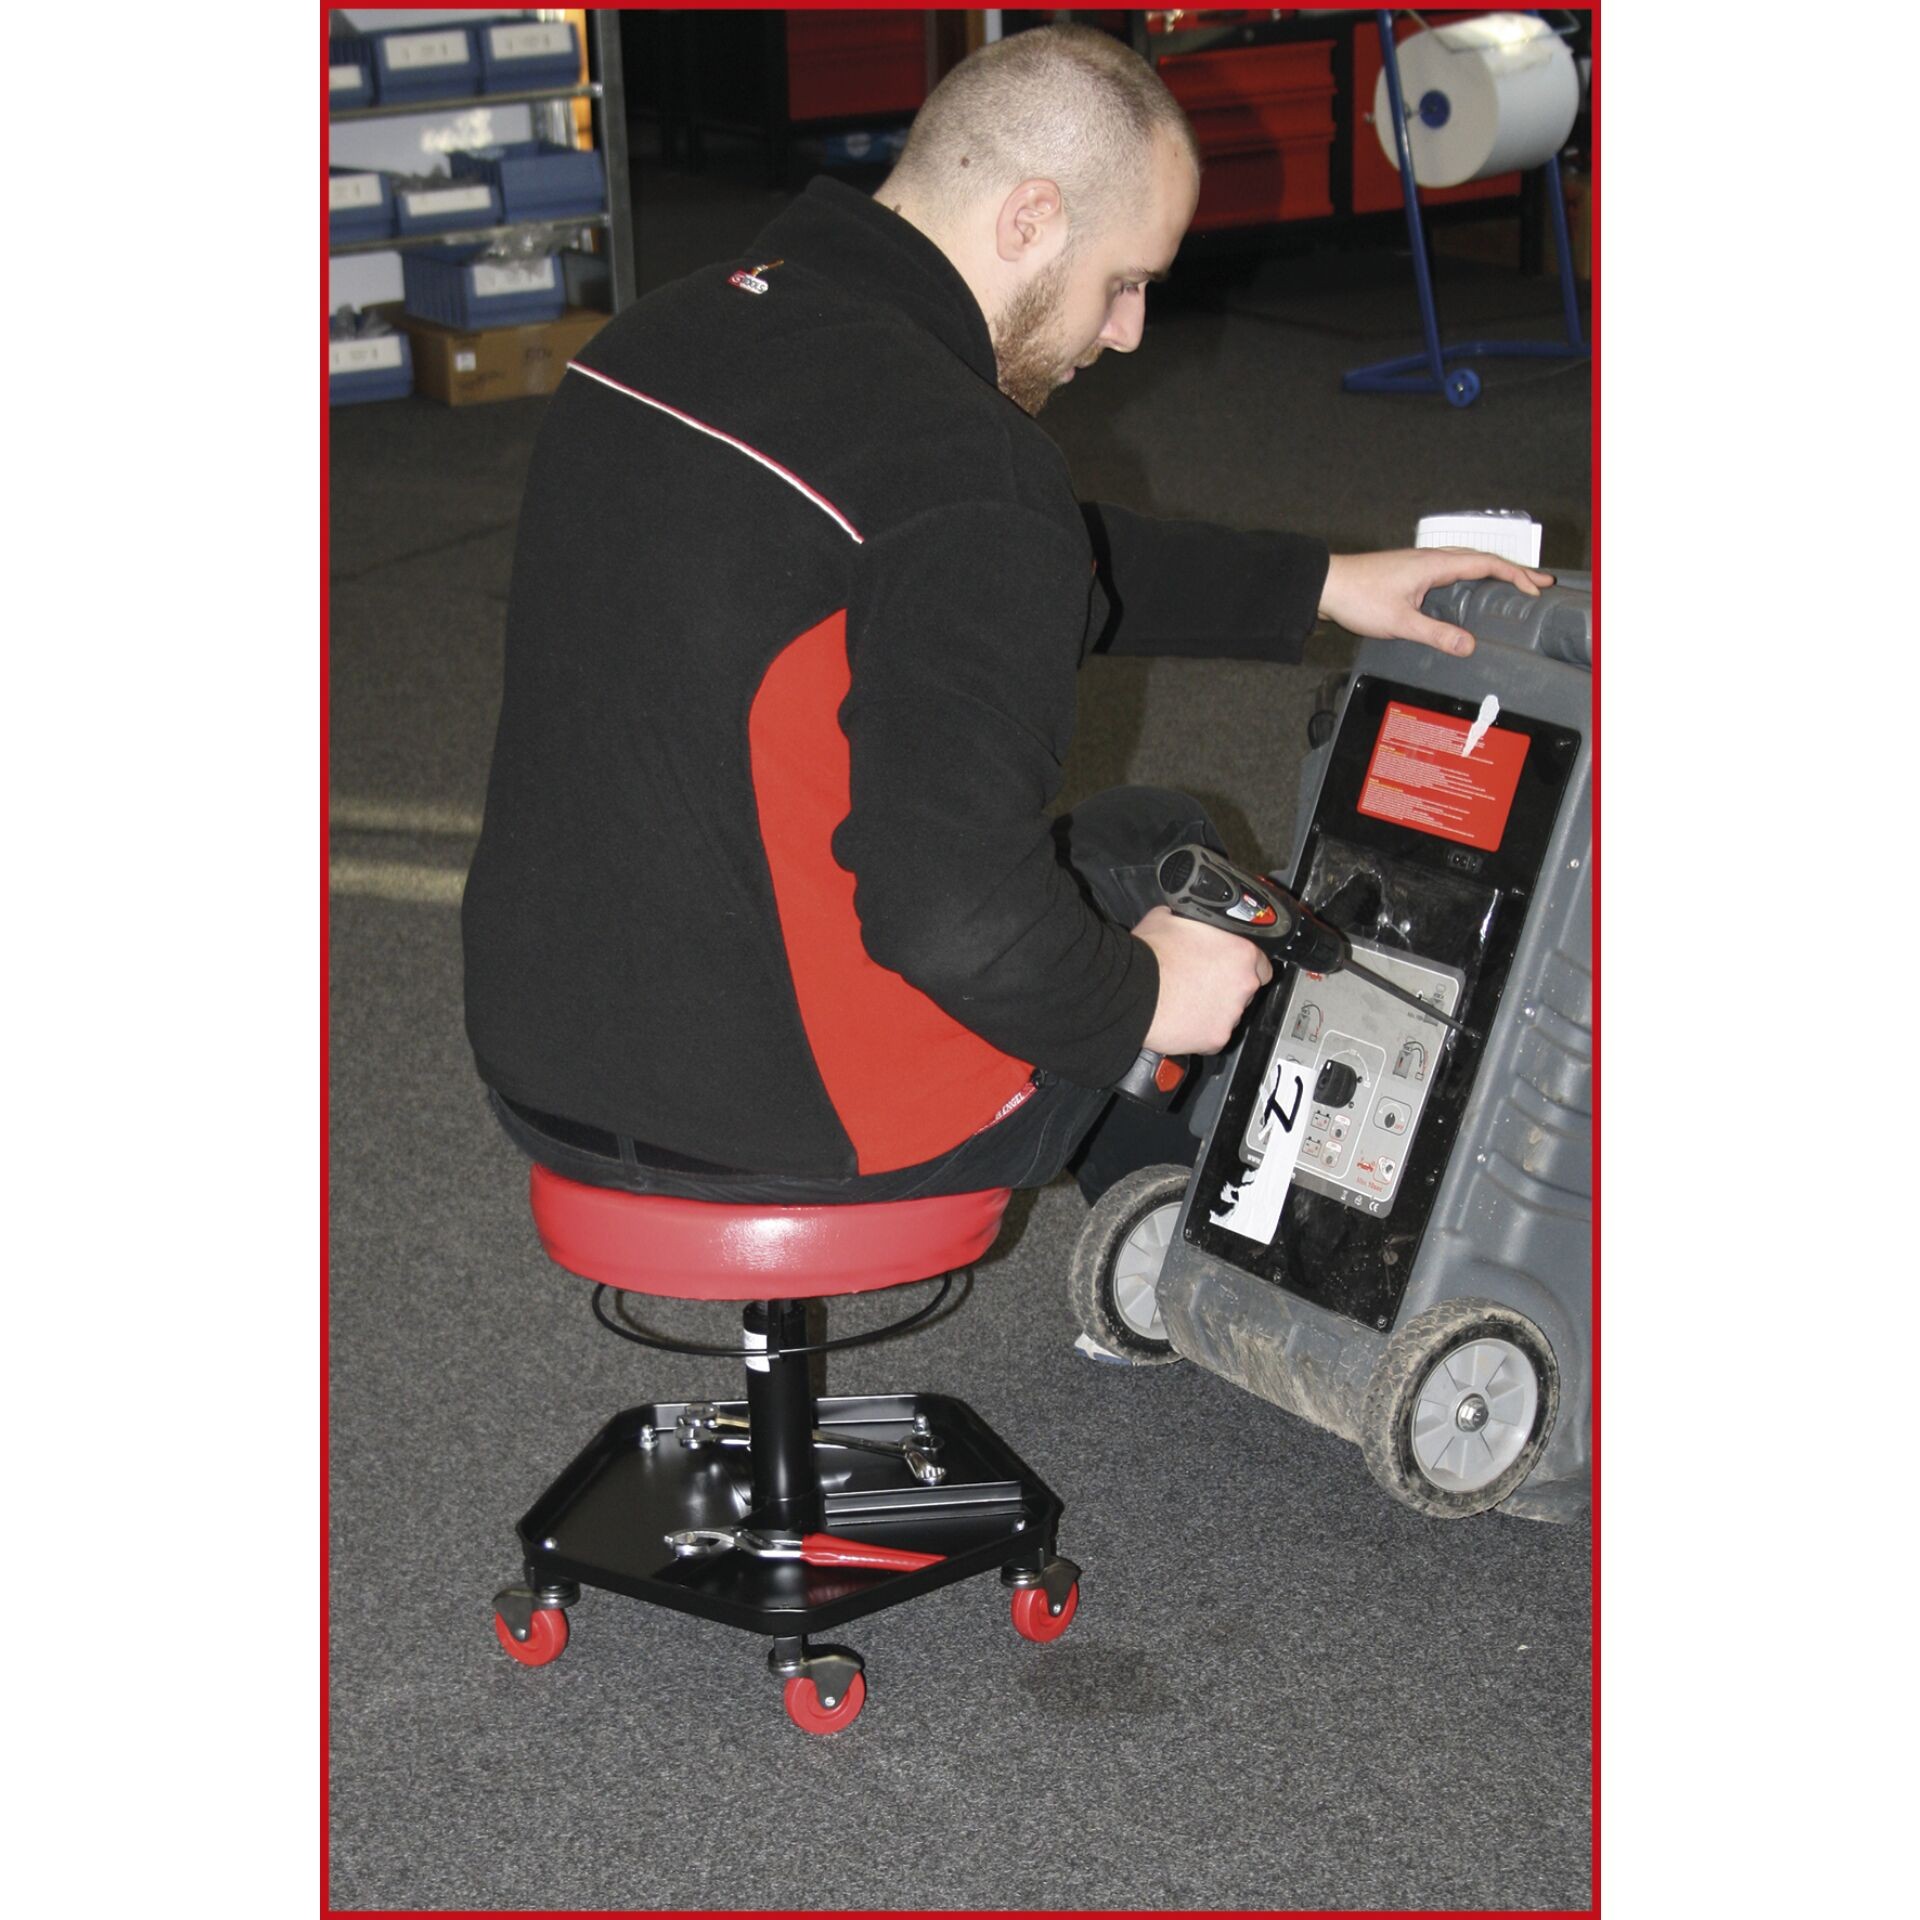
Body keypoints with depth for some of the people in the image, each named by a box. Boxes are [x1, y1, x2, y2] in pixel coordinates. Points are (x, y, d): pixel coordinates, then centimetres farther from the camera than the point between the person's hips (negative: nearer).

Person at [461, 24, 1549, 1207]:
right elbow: (957, 915, -30)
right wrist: (1143, 999, -9)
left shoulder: (653, 341, 5)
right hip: (791, 1120, -8)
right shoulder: (965, 466, -26)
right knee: (1166, 850, 20)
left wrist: (1320, 586, 20)